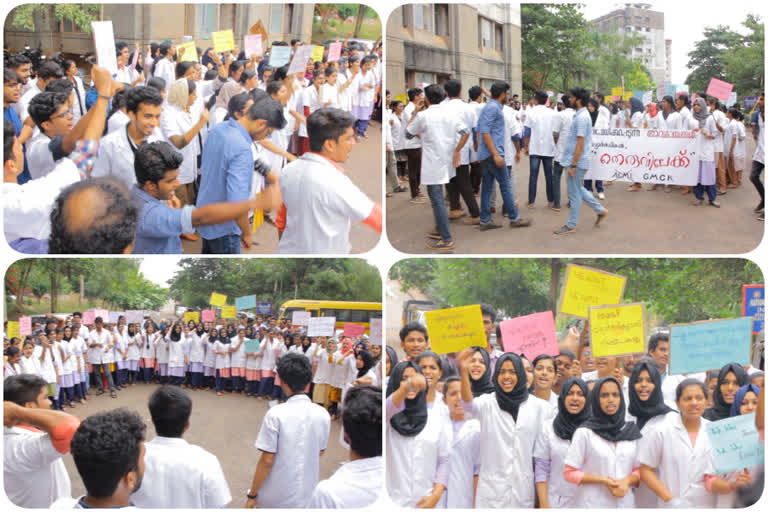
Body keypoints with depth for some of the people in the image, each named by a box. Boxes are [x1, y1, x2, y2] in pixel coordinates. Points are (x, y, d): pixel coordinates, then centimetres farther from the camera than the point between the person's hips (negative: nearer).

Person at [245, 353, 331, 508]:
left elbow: (267, 460, -16)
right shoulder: (323, 415, -7)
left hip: (276, 498, -3)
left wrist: (252, 496, -6)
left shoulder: (276, 414, -18)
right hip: (307, 495, 3)